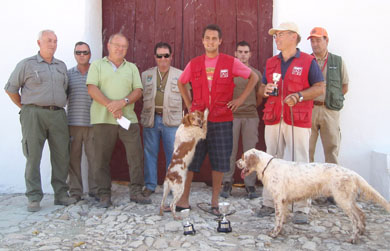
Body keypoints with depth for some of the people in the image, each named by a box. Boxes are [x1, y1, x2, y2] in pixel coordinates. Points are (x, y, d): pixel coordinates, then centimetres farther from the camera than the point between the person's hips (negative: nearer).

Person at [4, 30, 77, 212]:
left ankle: (61, 194, 11)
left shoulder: (62, 66, 17)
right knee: (33, 156, -5)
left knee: (61, 155, 2)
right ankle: (34, 198, 0)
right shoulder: (26, 64, 5)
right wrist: (25, 107, 6)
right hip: (34, 114, -4)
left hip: (58, 115, 4)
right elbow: (10, 88, 8)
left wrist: (60, 105, 13)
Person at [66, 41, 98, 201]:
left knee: (94, 157, -1)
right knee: (73, 157, 2)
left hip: (93, 122, -1)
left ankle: (94, 190, 10)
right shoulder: (68, 74, 12)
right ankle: (75, 191, 12)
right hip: (73, 122, 1)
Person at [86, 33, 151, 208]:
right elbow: (92, 89, -3)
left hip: (128, 118, 2)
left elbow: (138, 91, 7)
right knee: (102, 158, 0)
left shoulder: (132, 68, 17)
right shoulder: (97, 65, 10)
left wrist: (123, 102, -12)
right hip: (103, 119, -2)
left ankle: (136, 192, 9)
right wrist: (110, 106, -14)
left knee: (136, 154, -2)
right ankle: (104, 195, 10)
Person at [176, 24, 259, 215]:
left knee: (219, 163, 4)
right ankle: (184, 199, 15)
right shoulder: (194, 64, 6)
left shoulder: (231, 63, 0)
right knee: (189, 159, 3)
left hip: (221, 120, -1)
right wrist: (188, 104, 13)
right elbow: (181, 82, 22)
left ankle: (215, 202, 17)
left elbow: (253, 77, 8)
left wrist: (241, 99, 1)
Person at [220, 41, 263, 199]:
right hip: (231, 116, -1)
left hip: (251, 117, 1)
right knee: (230, 151, 0)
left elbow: (259, 98, 16)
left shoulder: (256, 74, 9)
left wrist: (250, 108, 13)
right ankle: (227, 183, 10)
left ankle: (250, 184, 9)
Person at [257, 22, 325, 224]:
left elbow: (320, 87, -1)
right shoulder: (270, 63, 17)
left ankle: (301, 209, 4)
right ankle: (269, 203, 17)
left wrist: (299, 96, -15)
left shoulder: (308, 62, 2)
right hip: (273, 120, 5)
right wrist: (266, 90, 1)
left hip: (298, 120, -4)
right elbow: (263, 87, 24)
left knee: (300, 163, -4)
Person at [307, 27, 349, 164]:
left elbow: (344, 87, 13)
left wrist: (331, 99, 6)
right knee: (307, 148, 2)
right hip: (308, 110, 0)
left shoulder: (338, 62, 9)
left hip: (330, 110, 0)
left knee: (332, 148, 1)